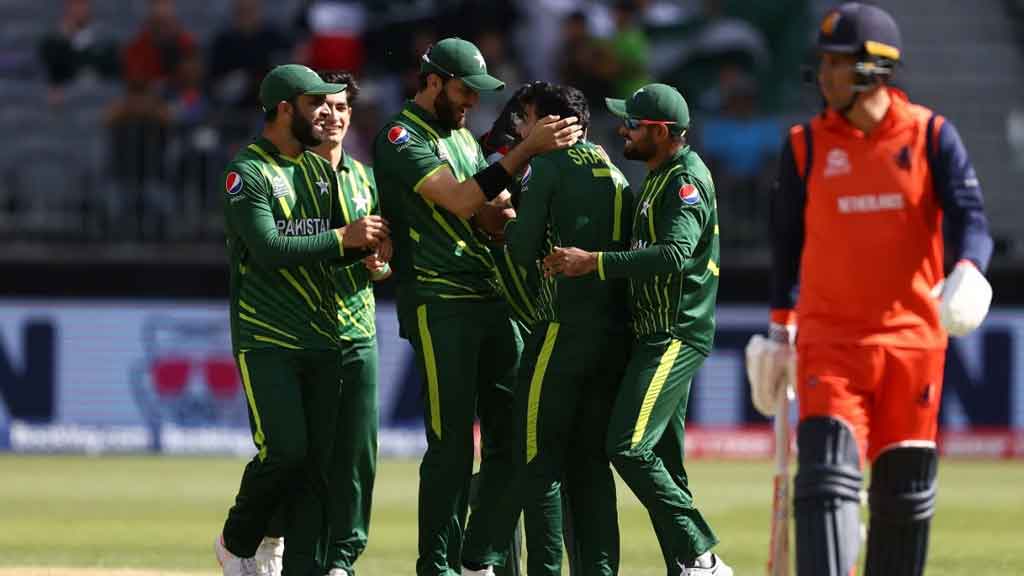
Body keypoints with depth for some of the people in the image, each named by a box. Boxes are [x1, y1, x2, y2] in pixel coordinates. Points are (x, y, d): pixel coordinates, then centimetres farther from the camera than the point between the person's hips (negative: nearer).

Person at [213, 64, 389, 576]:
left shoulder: (322, 172, 16)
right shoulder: (248, 173, -8)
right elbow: (268, 249, -19)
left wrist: (367, 243, -5)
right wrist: (343, 237, -20)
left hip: (321, 338, 7)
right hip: (266, 339, -7)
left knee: (317, 458, 1)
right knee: (284, 450, -14)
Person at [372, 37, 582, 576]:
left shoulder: (461, 135, 19)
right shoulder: (400, 138, -8)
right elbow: (460, 201, -22)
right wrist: (528, 148, -24)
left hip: (492, 301, 8)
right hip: (438, 304, -8)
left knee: (511, 434, 6)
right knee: (452, 444, -8)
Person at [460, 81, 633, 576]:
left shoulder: (546, 168, -4)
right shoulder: (616, 175, 17)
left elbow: (525, 252, -9)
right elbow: (623, 249, 16)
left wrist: (508, 225, 13)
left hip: (564, 327, -7)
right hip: (615, 330, 7)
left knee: (539, 460, -4)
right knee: (590, 460, 10)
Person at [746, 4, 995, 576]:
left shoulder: (931, 136, 0)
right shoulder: (807, 144, 4)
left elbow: (970, 215, -10)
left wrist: (968, 273, -31)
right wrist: (781, 332, 15)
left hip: (913, 336, 1)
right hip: (831, 339, -1)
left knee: (906, 489, 10)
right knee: (827, 477, -16)